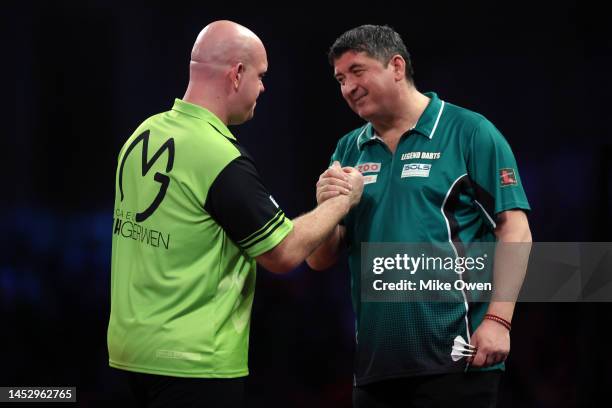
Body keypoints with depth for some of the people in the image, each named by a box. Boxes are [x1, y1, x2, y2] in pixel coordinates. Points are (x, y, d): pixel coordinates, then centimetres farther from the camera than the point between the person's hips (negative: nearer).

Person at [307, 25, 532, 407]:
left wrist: (498, 320, -16)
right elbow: (320, 260, 12)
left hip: (457, 358, -5)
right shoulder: (349, 151, 12)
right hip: (375, 362, 5)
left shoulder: (470, 133, -2)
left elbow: (515, 232, -6)